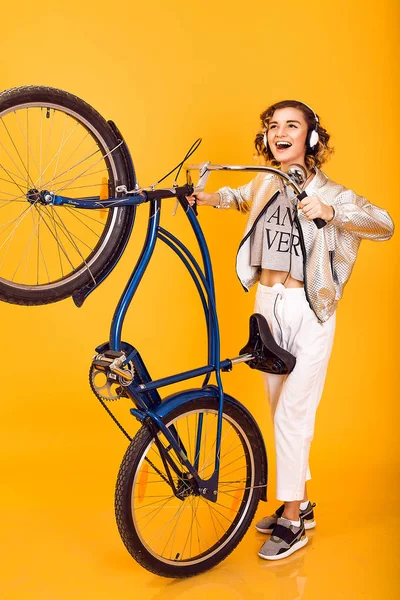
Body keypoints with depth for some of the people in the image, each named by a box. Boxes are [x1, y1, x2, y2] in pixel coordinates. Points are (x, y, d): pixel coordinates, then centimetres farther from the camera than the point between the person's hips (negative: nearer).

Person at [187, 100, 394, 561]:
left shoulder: (328, 191, -10)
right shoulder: (263, 186, 5)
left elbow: (384, 224, -21)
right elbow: (236, 198, 28)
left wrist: (329, 212, -35)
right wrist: (207, 197, 8)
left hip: (308, 311, -6)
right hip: (268, 303, 6)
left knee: (292, 415, -6)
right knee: (282, 413, 14)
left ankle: (292, 522, 10)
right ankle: (299, 503, 31)